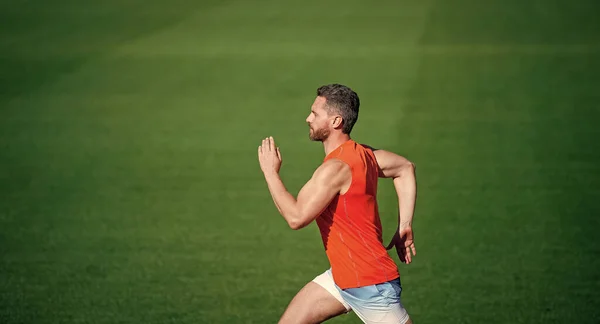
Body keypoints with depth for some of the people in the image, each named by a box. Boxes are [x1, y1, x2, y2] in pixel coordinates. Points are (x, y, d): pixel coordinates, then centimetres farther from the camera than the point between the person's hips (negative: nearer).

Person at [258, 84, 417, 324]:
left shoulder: (336, 168, -24)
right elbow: (405, 168, 19)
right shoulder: (362, 153, 5)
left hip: (370, 284, -10)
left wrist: (270, 172, -15)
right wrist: (404, 227, 17)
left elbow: (296, 217, -27)